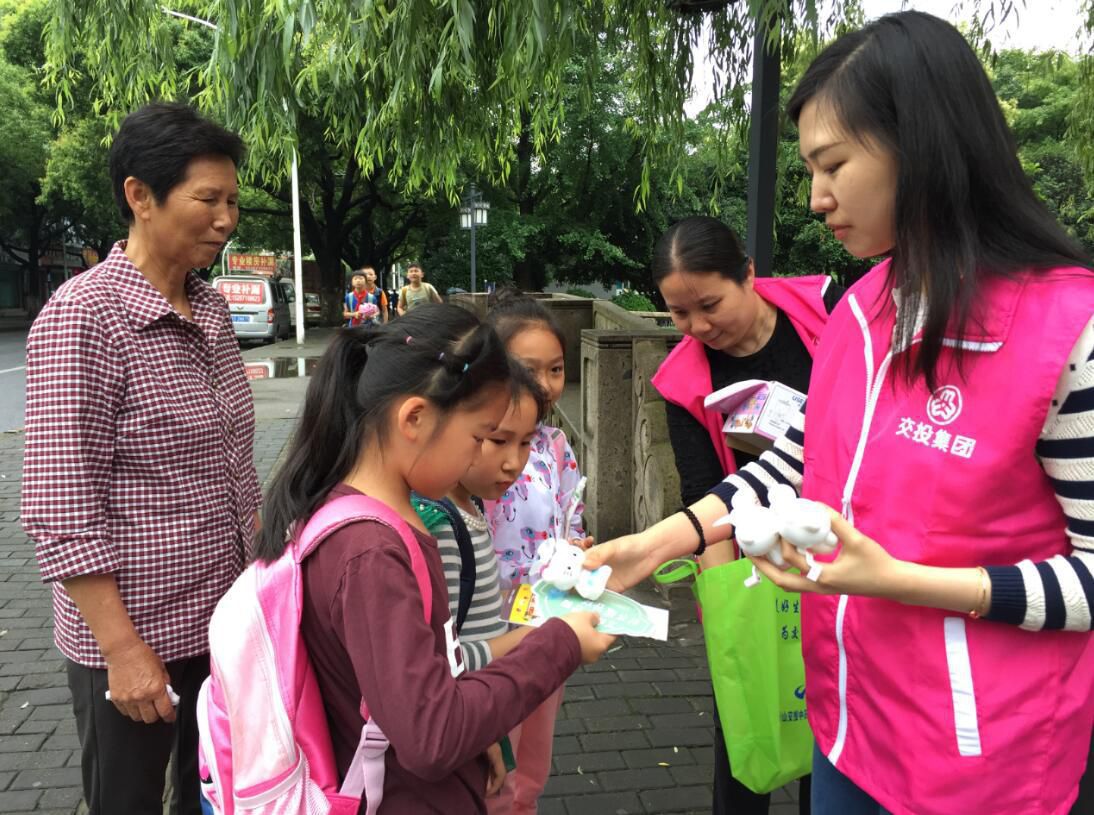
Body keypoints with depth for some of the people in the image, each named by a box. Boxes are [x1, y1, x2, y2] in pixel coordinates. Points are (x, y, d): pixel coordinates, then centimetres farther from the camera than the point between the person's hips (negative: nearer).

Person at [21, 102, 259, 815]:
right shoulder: (84, 316, -17)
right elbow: (61, 508, -18)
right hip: (134, 634, -6)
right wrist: (122, 648, -18)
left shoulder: (211, 308, 4)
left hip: (225, 619, 6)